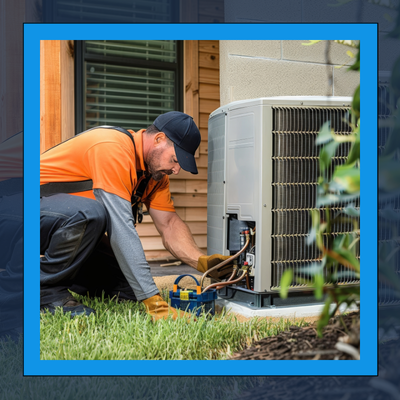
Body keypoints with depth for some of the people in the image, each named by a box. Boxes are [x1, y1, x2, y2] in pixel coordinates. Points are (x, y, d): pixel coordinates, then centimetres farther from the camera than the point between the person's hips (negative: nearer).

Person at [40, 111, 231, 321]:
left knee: (129, 287, -5)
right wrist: (153, 301, -36)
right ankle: (46, 288, -16)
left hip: (73, 225, 8)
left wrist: (201, 261, -18)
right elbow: (122, 231, -36)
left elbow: (169, 223, 1)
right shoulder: (113, 149, -30)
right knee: (90, 213, -40)